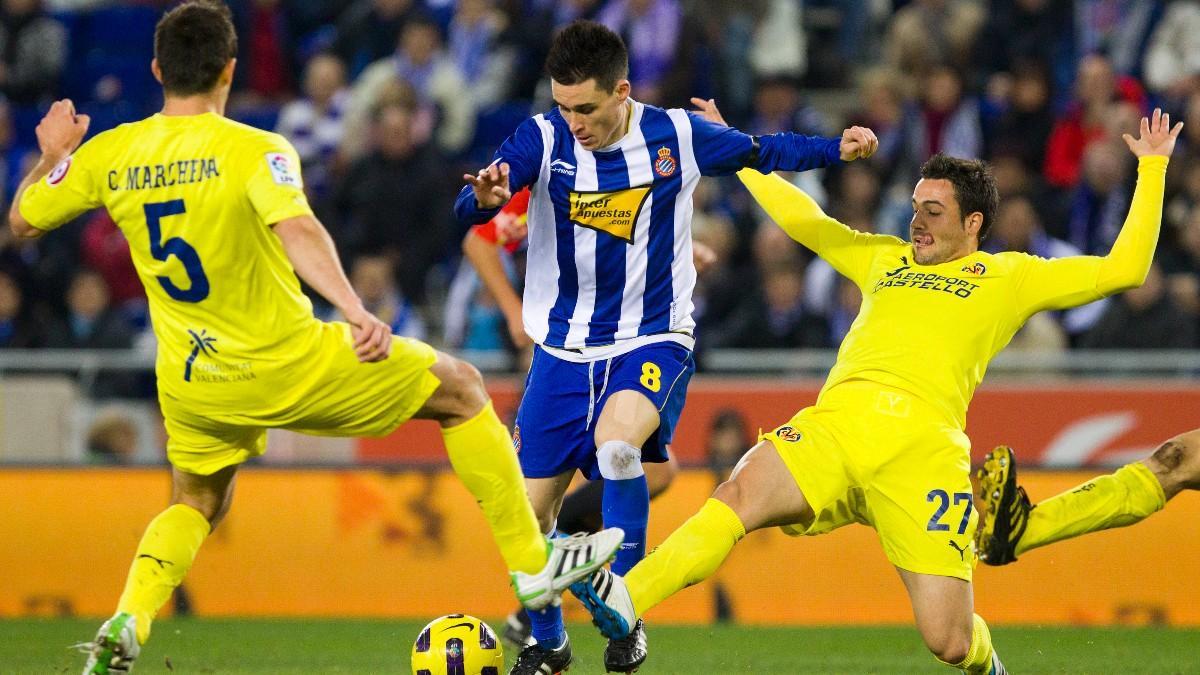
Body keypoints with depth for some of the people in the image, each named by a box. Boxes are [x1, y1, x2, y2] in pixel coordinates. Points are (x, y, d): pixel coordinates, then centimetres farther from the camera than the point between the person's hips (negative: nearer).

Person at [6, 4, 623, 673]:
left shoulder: (107, 156, -2)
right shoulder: (255, 151, -15)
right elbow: (297, 229, -33)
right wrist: (355, 311, -44)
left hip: (191, 386, 5)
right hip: (286, 365, -5)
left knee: (195, 507, 31)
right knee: (459, 387, 13)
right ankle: (532, 564, 17)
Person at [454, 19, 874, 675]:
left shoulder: (675, 135, -7)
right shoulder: (542, 138, -10)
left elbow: (757, 152, 10)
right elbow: (466, 212, -22)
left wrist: (834, 149, -2)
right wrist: (484, 197, -45)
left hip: (652, 343, -2)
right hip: (563, 348, 2)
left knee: (615, 443, -32)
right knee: (530, 507, 2)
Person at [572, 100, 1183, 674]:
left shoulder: (1008, 276, 19)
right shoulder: (884, 258, 31)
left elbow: (1122, 270, 17)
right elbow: (801, 218, 40)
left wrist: (1151, 169, 18)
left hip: (922, 449, -3)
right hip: (832, 429, 3)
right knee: (739, 494, -30)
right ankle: (624, 603, -43)